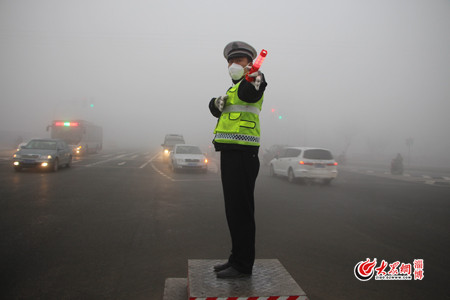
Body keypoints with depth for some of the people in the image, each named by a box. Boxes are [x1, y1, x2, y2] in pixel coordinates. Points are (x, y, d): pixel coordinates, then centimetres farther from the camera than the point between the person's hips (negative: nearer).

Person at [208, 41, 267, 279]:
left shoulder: (254, 80, -2)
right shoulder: (235, 88, 27)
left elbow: (248, 93, -28)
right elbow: (216, 110, 14)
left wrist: (253, 79, -50)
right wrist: (218, 102, -8)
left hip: (242, 153, -10)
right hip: (230, 152, 10)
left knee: (241, 209, -7)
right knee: (233, 208, 14)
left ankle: (243, 265, 3)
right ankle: (237, 258, 25)